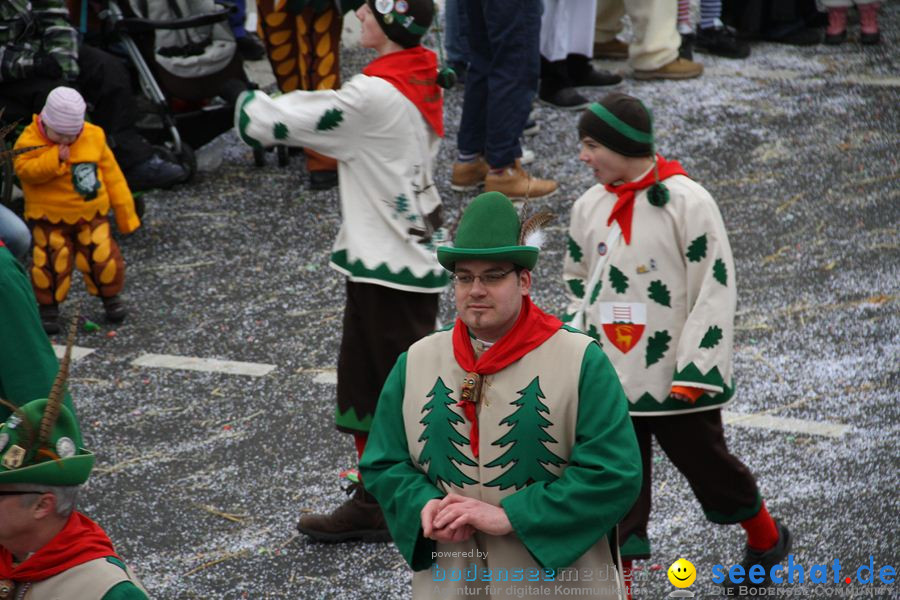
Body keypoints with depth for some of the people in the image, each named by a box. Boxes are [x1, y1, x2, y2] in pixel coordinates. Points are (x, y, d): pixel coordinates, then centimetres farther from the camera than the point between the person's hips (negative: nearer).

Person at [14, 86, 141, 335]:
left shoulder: (94, 137, -2)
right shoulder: (30, 140, -11)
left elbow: (111, 174, 5)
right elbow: (24, 169, -25)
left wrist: (124, 209, 8)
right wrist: (55, 159, -35)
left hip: (92, 214, 2)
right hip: (50, 219, -2)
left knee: (102, 256, 0)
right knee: (51, 262, -7)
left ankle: (110, 296, 26)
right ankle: (48, 306, 12)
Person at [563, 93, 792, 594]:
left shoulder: (688, 201, -14)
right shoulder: (590, 206, 3)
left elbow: (716, 288, -13)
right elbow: (577, 281, 19)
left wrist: (694, 369, -17)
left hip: (677, 379, -4)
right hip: (608, 379, 4)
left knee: (708, 464, 13)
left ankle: (766, 538, 40)